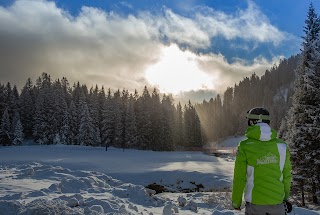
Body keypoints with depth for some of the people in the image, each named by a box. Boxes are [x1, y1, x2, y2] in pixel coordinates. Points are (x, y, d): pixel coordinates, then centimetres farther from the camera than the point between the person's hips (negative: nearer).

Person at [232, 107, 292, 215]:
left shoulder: (245, 146, -10)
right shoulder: (281, 146, -2)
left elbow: (239, 178, -6)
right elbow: (286, 175, 7)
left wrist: (236, 202, 6)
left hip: (255, 203, -2)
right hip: (277, 202, 2)